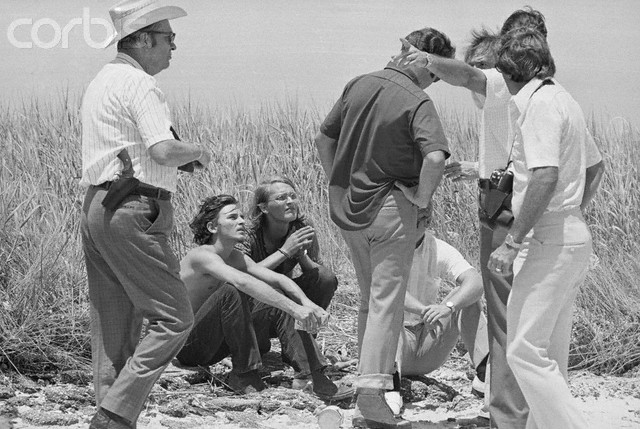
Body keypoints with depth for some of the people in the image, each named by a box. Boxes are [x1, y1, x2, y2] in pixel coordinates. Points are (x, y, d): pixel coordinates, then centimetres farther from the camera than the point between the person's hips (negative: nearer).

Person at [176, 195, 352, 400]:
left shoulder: (237, 258, 9)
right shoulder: (201, 256, -20)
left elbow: (278, 279, -1)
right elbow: (243, 282, -35)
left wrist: (306, 303, -22)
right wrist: (294, 308, -41)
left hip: (215, 345, 9)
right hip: (188, 347, -9)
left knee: (279, 307, -2)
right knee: (231, 291, -31)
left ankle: (317, 377, -12)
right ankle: (243, 374, -23)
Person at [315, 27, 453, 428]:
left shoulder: (359, 84, 5)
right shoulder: (418, 101, -15)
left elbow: (324, 138, 12)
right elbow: (435, 158, -28)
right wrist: (422, 199, -13)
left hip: (347, 208, 6)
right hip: (391, 207, -6)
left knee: (369, 297, 21)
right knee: (387, 300, -3)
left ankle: (376, 370, 30)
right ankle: (372, 396, -10)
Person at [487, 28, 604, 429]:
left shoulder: (539, 103, -14)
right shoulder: (564, 100, 15)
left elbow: (546, 176, -25)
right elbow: (596, 166, 28)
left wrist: (511, 243, -23)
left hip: (549, 240, -10)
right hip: (576, 235, 10)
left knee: (525, 350, -12)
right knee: (551, 352, 14)